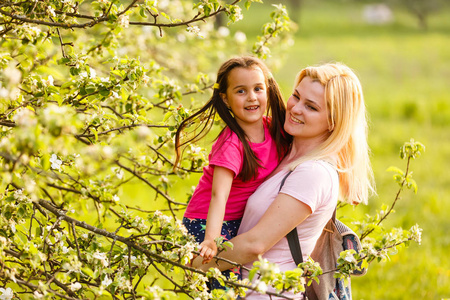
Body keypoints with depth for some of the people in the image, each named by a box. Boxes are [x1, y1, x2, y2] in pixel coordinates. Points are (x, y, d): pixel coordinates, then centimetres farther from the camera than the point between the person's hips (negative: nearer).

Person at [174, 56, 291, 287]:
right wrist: (211, 240, -45)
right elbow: (219, 195, -33)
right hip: (208, 224, -7)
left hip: (243, 222, 7)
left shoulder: (275, 130, -4)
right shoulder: (232, 144, -24)